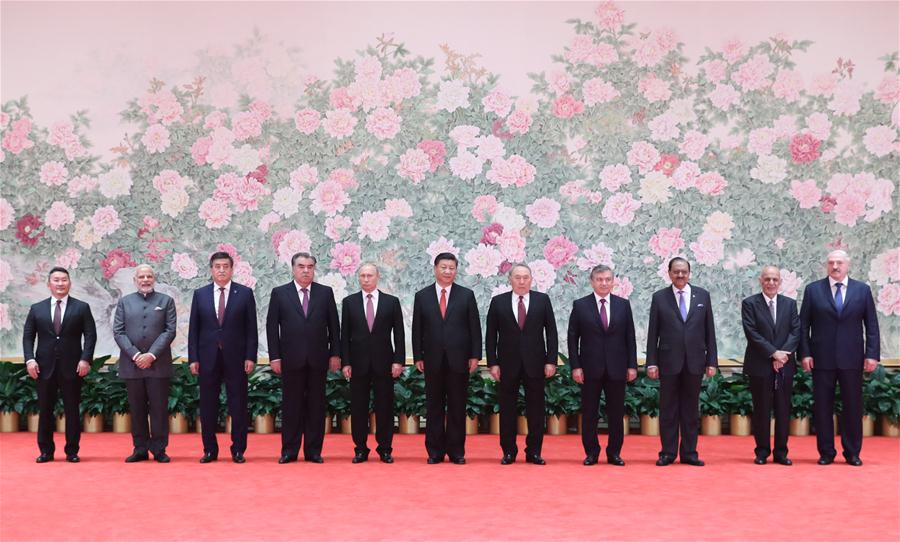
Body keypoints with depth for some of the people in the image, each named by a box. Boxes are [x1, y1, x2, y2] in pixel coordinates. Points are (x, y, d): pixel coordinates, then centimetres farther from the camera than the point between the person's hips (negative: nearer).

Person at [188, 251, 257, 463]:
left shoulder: (245, 293, 2)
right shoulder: (200, 294, 7)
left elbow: (251, 328, 0)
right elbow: (193, 329, 6)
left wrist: (250, 357, -7)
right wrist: (193, 358, -1)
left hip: (235, 358, -1)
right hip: (208, 357, 2)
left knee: (238, 405, 2)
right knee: (208, 406, 5)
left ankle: (238, 450, 10)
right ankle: (210, 450, 15)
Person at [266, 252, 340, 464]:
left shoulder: (326, 292, 7)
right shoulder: (279, 293, 4)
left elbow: (334, 325, 7)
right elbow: (272, 326, 2)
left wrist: (335, 353, 1)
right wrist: (274, 357, -4)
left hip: (318, 359, 1)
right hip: (291, 359, -1)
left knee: (316, 406, 4)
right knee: (291, 406, 4)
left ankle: (313, 451, 10)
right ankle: (289, 451, 11)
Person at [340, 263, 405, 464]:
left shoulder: (392, 302, 5)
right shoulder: (349, 302, 6)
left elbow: (398, 334, 3)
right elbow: (345, 335, 4)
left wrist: (398, 360, -5)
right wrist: (345, 362, -3)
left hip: (384, 363, 0)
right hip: (358, 363, 1)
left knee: (385, 408, 3)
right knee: (358, 408, 4)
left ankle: (385, 449, 12)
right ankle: (361, 449, 12)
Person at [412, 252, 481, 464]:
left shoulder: (467, 295, 4)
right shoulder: (422, 296, 6)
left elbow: (475, 327, 3)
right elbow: (417, 329, 5)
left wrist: (475, 356, -3)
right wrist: (418, 357, 0)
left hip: (458, 359, -1)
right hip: (433, 360, 1)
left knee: (457, 407, 4)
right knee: (434, 407, 5)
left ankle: (456, 451, 11)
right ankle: (435, 451, 12)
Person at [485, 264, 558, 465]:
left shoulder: (542, 300, 4)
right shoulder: (498, 302, 3)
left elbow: (551, 332, 3)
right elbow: (491, 335, 3)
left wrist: (551, 360, -3)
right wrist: (493, 363, -4)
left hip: (535, 363, 0)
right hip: (508, 364, 0)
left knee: (536, 409, 4)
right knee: (507, 409, 5)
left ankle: (534, 452, 13)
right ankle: (509, 451, 14)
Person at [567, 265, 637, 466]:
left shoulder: (623, 304, 6)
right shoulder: (580, 305, 1)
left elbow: (630, 337, 6)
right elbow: (572, 338, 0)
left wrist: (632, 365, 0)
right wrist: (575, 366, -7)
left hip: (617, 368, 1)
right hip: (590, 368, -1)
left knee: (616, 413, 6)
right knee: (589, 413, 5)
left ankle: (614, 453, 16)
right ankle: (591, 452, 16)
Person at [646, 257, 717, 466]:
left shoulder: (702, 295, 6)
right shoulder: (659, 297, 2)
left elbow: (709, 330, 6)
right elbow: (653, 333, 1)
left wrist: (711, 361, 2)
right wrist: (651, 362, -4)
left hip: (694, 362, 1)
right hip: (669, 362, -1)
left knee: (691, 409, 7)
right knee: (668, 409, 4)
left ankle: (689, 453, 14)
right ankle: (668, 453, 12)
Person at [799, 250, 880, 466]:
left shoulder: (862, 290, 5)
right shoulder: (813, 290, 4)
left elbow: (871, 325, 4)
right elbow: (803, 325, 3)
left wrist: (872, 354, -5)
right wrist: (805, 353, -5)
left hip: (852, 359, 0)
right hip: (822, 359, 0)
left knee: (853, 407, 5)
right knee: (822, 407, 4)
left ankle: (852, 453, 16)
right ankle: (826, 453, 14)